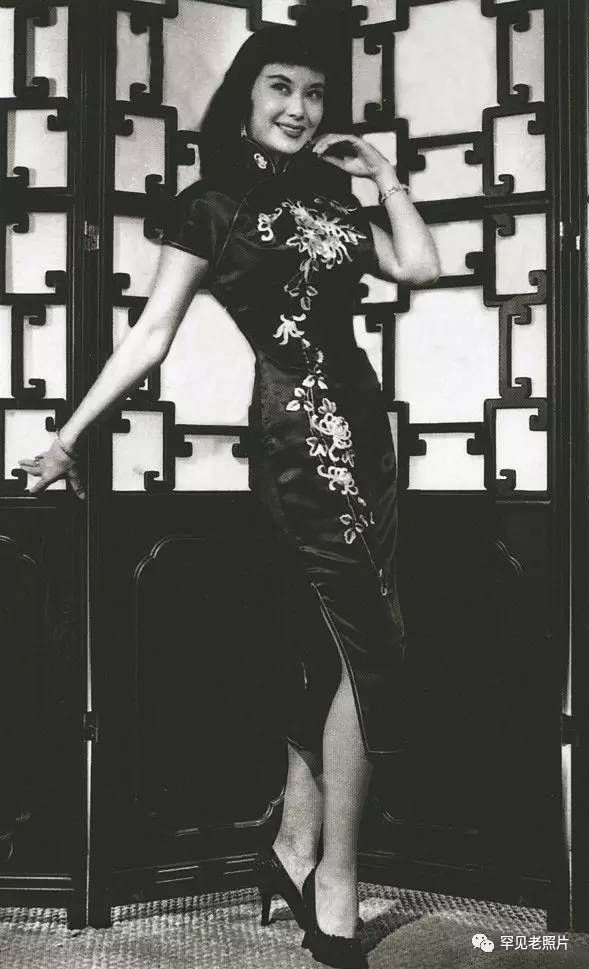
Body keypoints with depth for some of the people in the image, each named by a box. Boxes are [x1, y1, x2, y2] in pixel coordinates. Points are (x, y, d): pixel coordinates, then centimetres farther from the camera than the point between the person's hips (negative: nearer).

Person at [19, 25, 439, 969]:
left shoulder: (329, 198, 17)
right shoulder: (210, 205, -1)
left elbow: (422, 266, 8)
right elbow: (150, 336, -4)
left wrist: (383, 175, 8)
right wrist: (68, 434, -7)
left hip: (358, 421, 7)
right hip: (298, 427, -7)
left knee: (335, 642, 9)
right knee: (372, 645, -8)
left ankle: (296, 845, 22)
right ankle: (336, 887, 3)